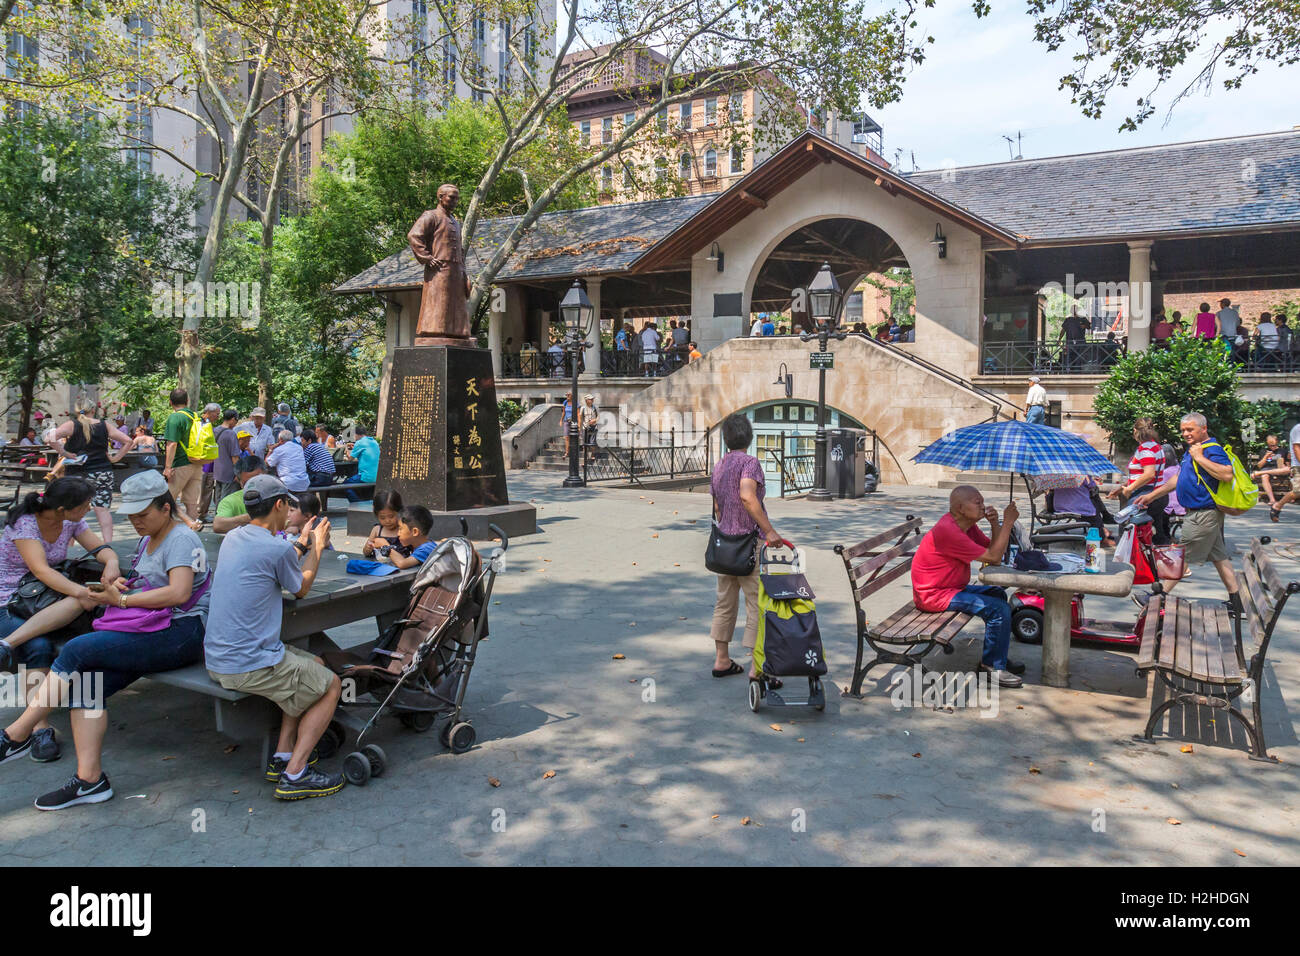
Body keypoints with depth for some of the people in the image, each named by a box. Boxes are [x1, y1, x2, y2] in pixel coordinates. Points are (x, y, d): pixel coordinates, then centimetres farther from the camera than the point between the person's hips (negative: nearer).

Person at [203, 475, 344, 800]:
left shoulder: (232, 538, 8)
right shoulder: (277, 548, -18)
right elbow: (301, 588, 2)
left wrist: (303, 544, 31)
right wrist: (317, 546, 15)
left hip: (217, 660, 9)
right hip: (252, 666, -9)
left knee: (314, 665, 24)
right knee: (330, 685, 8)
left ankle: (282, 756, 20)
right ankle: (294, 774, 1)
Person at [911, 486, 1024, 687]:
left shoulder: (967, 525, 7)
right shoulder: (948, 530, -25)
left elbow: (994, 549, 7)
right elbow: (993, 557, -22)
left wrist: (995, 524, -8)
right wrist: (1007, 523, -18)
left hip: (951, 588, 11)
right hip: (934, 595, -11)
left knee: (997, 594, 20)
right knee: (999, 609, -16)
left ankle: (995, 657, 26)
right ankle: (993, 665, 0)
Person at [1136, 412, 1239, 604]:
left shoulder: (1212, 449, -16)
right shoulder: (1192, 449, 15)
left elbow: (1227, 474, -33)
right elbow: (1179, 479, 24)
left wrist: (1200, 457, -26)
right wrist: (1152, 495, 22)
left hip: (1203, 515, -10)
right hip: (1204, 514, 10)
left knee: (1180, 556, -3)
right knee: (1219, 557, 13)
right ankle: (1235, 601, 18)